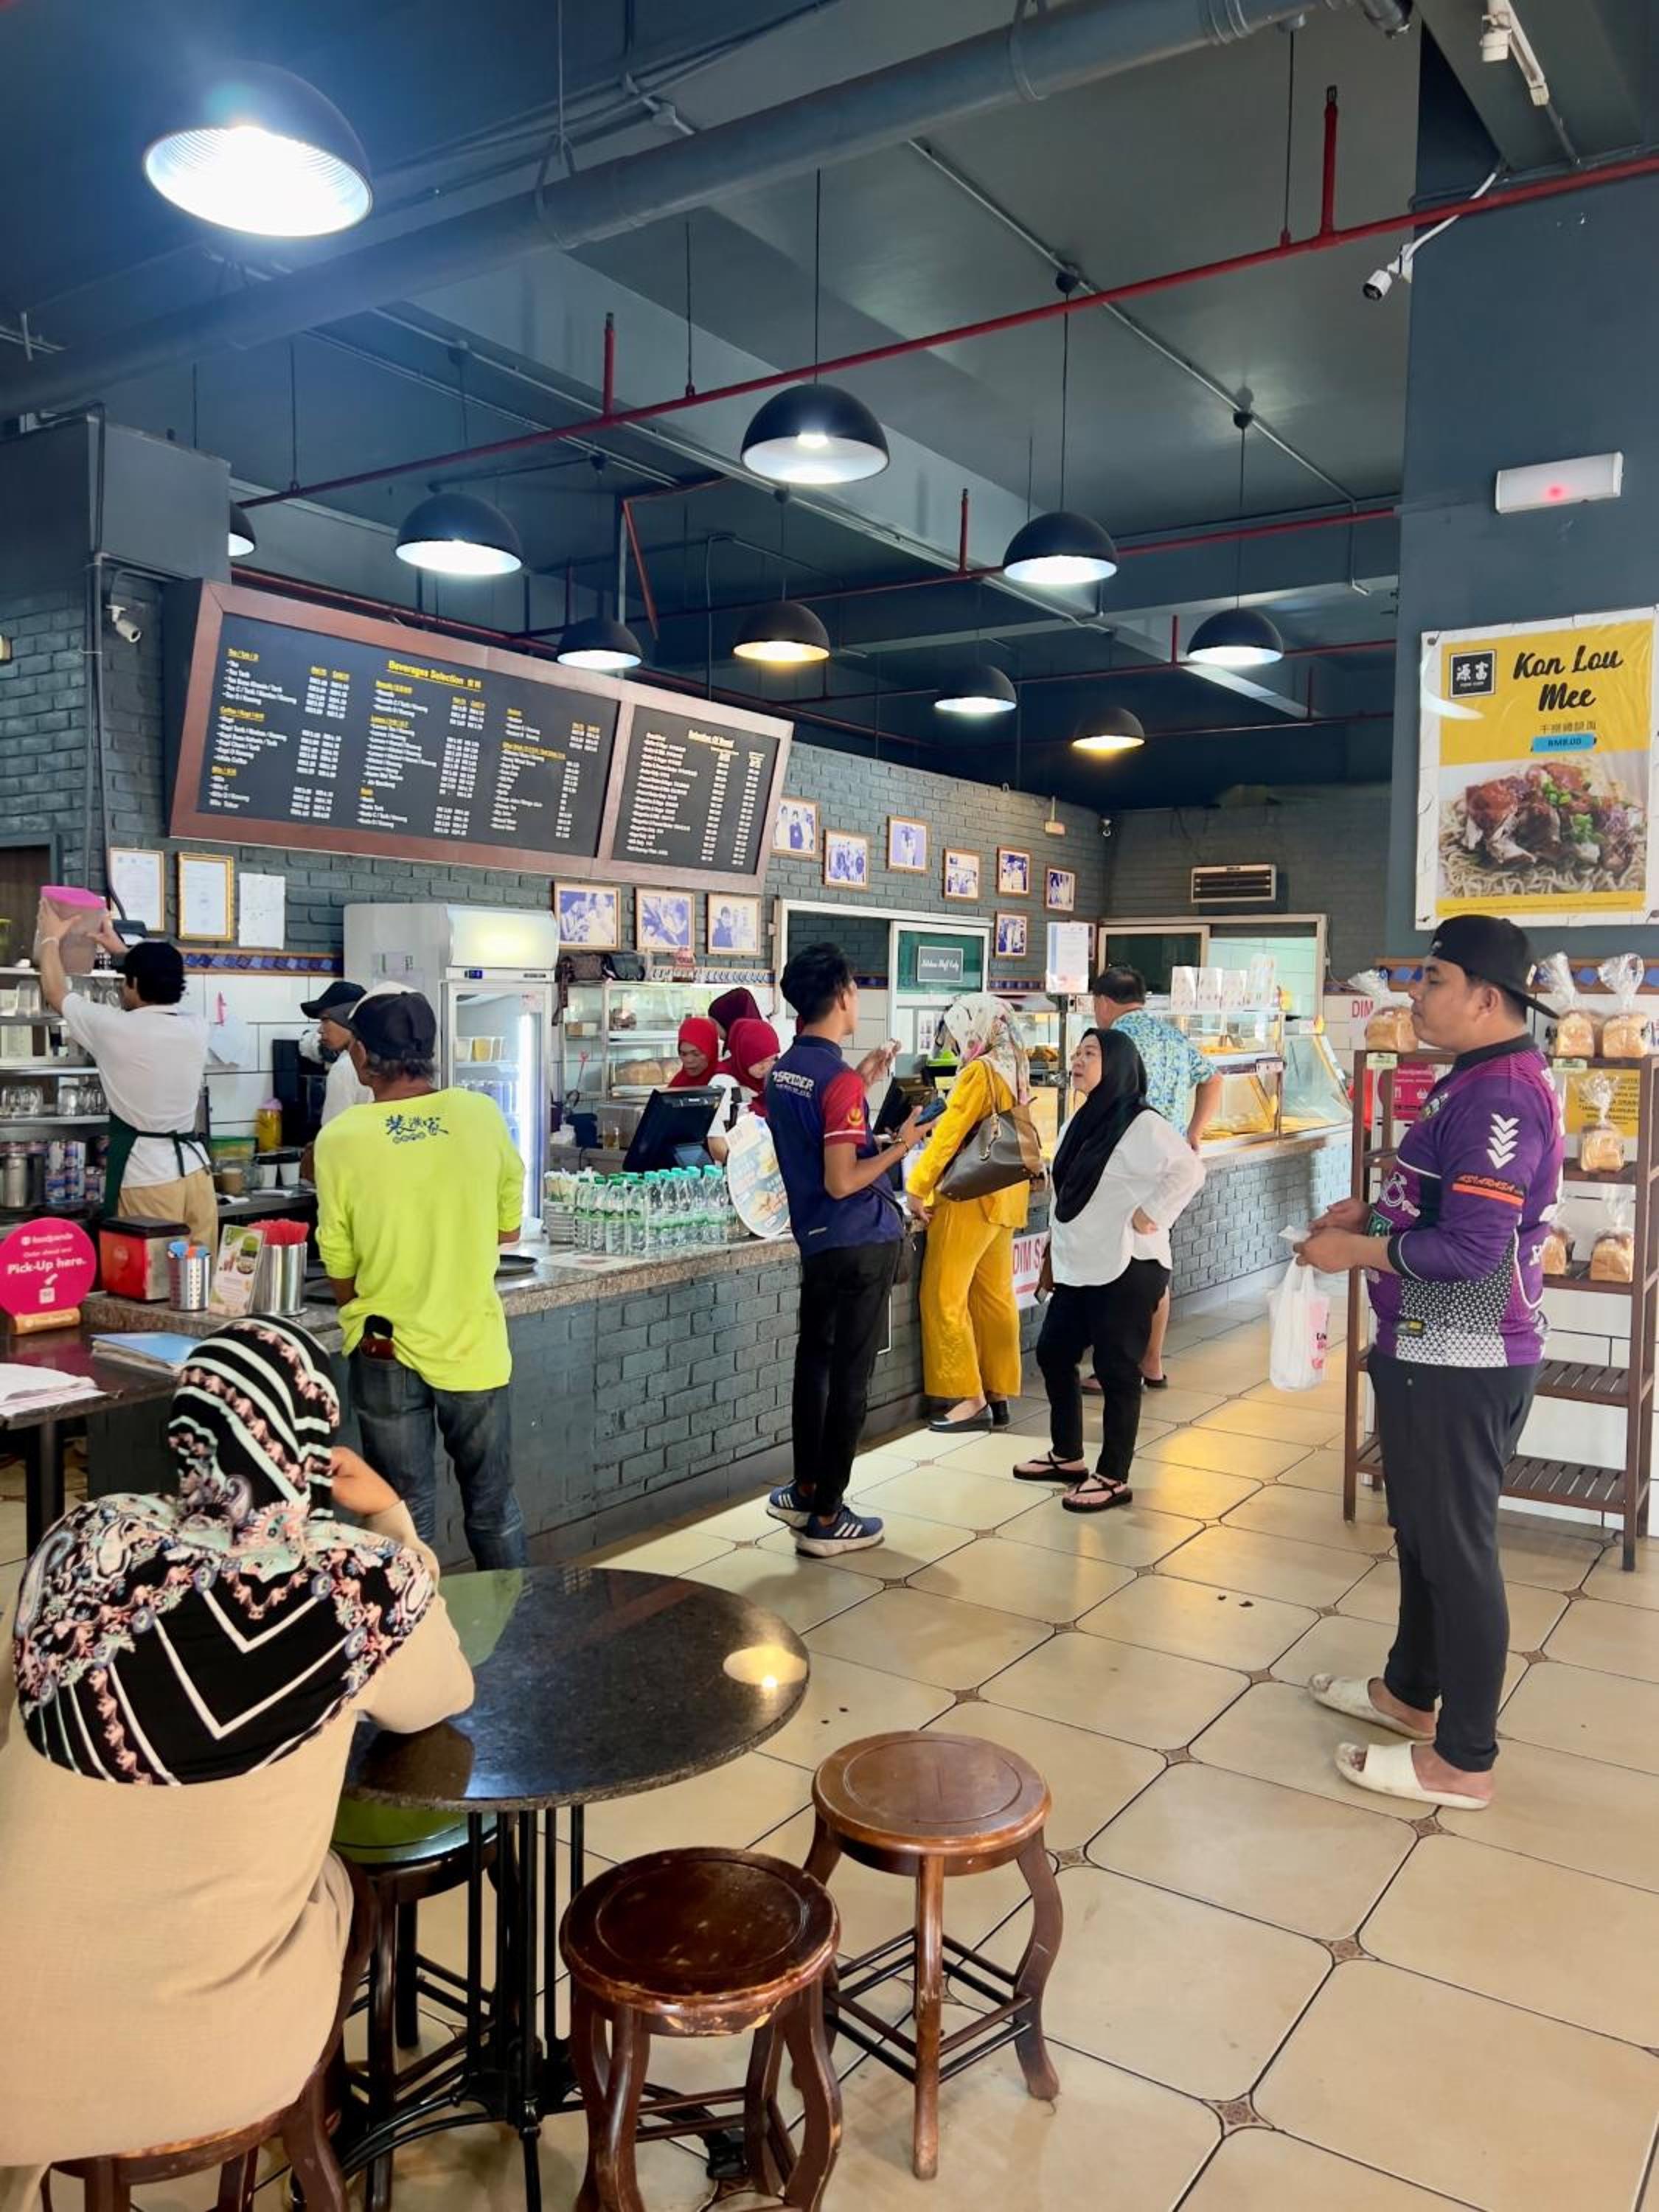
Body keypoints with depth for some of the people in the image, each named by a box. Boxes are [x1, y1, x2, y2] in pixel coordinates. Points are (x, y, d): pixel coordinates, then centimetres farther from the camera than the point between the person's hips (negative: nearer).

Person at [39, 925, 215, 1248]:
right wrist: (122, 950, 38)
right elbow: (161, 989, 28)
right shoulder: (196, 1027, 4)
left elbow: (55, 993, 11)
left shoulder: (116, 1028, -8)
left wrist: (52, 940, 27)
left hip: (146, 1176, -5)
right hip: (194, 1168, 5)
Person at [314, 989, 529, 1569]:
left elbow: (340, 1271, -5)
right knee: (493, 1509, 18)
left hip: (385, 1350, -1)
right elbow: (508, 1229, 3)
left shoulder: (340, 1138, -13)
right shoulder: (482, 1116, -9)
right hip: (472, 1344, 1)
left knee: (407, 1517, 13)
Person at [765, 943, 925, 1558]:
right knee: (849, 1377, 0)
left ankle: (805, 1491, 28)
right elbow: (842, 1182, -23)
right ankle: (826, 1518, 8)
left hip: (814, 1240, 8)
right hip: (861, 1243, -8)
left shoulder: (782, 1072, 6)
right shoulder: (841, 1080, -20)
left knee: (815, 1362, 18)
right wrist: (900, 1146, -14)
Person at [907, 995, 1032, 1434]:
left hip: (970, 1196, -9)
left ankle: (969, 1398, -1)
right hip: (1004, 1197, 9)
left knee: (944, 1297, -3)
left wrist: (918, 1187, -11)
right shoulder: (1015, 1070, 10)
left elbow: (949, 1132, -15)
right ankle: (999, 1395, 17)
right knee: (995, 1296, 12)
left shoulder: (980, 1072, -15)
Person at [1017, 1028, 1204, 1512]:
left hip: (1126, 1269, -9)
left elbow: (1189, 1170, -24)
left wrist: (1150, 1216, -21)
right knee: (1053, 1353, 14)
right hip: (1080, 1267, 9)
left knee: (1116, 1370, -1)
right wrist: (1056, 1250, 19)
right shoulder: (1083, 1121, 13)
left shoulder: (1141, 1124, -15)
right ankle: (1067, 1456, 29)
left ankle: (1113, 1478, 11)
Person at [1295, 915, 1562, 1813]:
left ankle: (1462, 1760, 14)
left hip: (1461, 1362, -11)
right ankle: (1410, 1690, 39)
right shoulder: (1486, 1080, 12)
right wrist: (1375, 1209, 9)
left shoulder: (1500, 1095, -22)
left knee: (1456, 1546, 1)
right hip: (1433, 1349, 11)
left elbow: (1472, 1248, -27)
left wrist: (1356, 1251, -16)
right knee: (1423, 1528, 22)